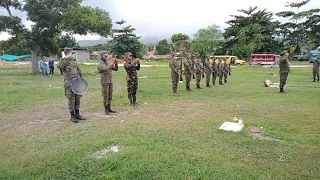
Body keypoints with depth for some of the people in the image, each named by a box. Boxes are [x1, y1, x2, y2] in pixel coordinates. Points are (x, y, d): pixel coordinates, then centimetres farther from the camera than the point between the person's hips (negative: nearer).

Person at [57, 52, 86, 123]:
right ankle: (72, 116, 10)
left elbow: (79, 72, 22)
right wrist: (65, 58, -27)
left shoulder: (74, 63, 14)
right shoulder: (64, 63, -4)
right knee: (71, 101, -1)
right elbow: (59, 66, -28)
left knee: (78, 100, 12)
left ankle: (77, 114, 24)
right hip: (69, 85, -6)